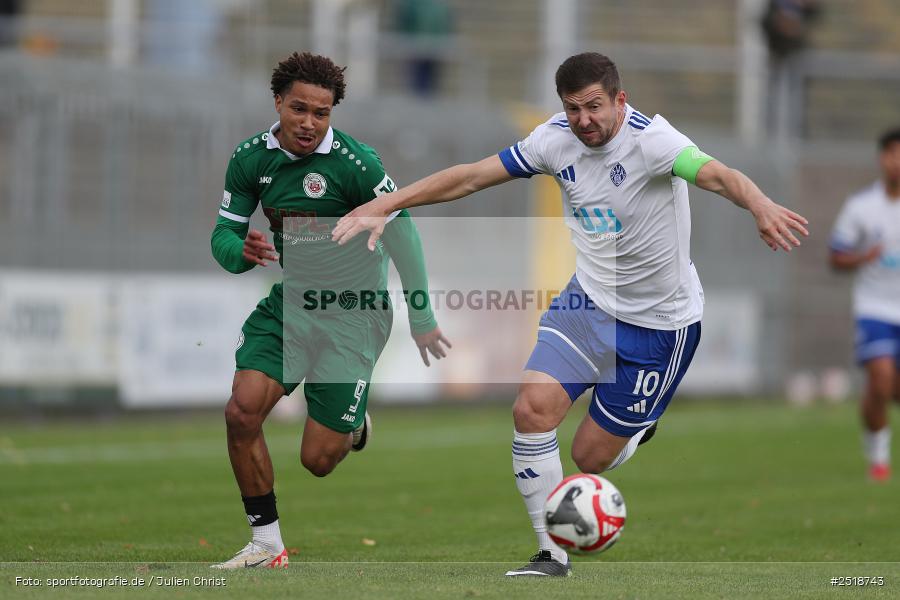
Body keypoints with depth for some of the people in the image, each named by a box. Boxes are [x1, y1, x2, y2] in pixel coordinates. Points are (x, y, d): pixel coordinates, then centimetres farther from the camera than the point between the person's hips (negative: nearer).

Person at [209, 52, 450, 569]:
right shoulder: (251, 158, -5)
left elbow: (402, 233, -11)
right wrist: (242, 252, -25)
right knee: (243, 410, -18)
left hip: (354, 311, -4)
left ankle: (354, 422, 36)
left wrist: (422, 320, -7)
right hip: (291, 301, 4)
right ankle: (267, 545, -3)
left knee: (318, 459, -3)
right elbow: (224, 235, 0)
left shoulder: (355, 163, -19)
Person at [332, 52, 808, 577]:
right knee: (533, 407, -17)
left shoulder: (650, 139, -23)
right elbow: (470, 177, -1)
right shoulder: (557, 139, -7)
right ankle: (553, 553, -4)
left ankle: (637, 429, 39)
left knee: (591, 457, 1)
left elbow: (715, 175, -41)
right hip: (589, 300, 4)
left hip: (661, 322, -4)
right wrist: (383, 206, -7)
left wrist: (761, 208, -62)